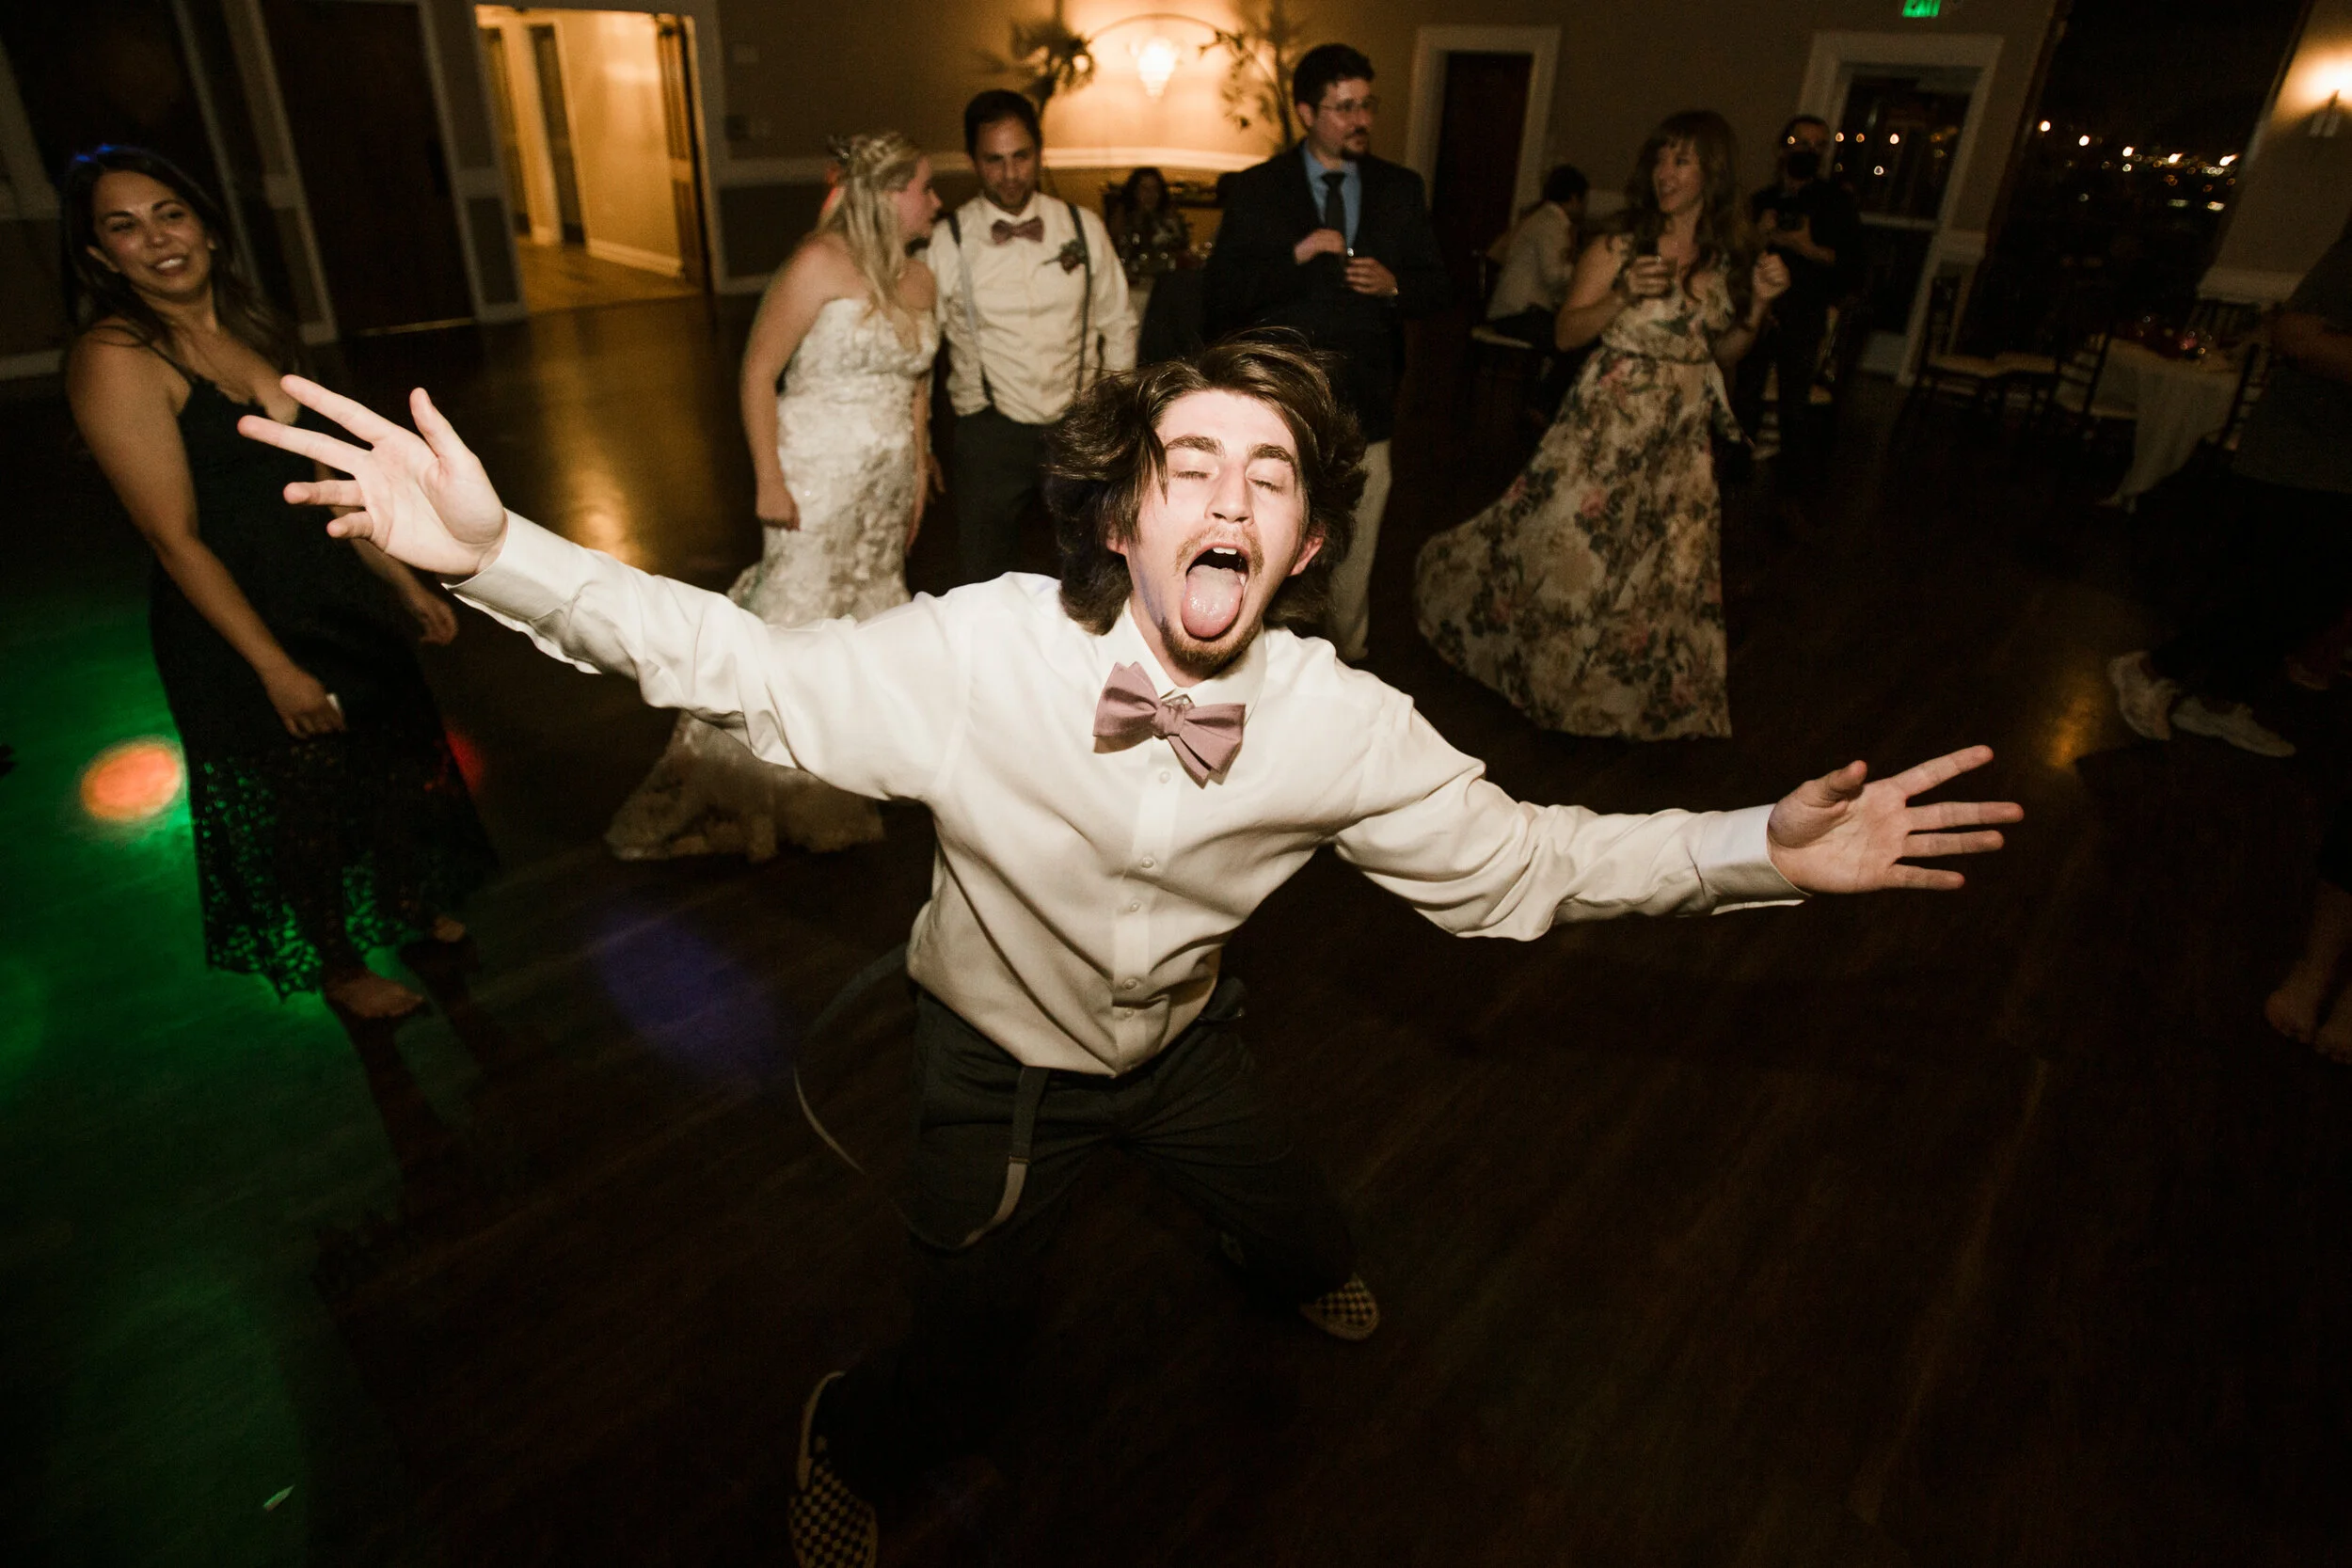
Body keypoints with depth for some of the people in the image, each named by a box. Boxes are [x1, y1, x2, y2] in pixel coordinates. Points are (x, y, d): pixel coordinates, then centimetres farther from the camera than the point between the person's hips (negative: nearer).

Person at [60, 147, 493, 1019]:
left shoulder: (252, 329, 4)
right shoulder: (115, 359, -18)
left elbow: (319, 480, 9)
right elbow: (177, 539, -20)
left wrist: (403, 583, 8)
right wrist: (277, 668, -21)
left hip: (335, 594, 7)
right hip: (234, 624, -6)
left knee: (393, 754, 20)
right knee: (300, 798, 11)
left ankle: (408, 906, 46)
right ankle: (338, 967, 35)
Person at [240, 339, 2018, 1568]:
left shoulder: (1346, 725, -26)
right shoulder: (975, 651, -32)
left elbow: (1518, 859, -14)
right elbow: (750, 667, -22)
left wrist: (1763, 847, -22)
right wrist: (497, 550, -30)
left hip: (1184, 1035, 3)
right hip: (1000, 1054, -2)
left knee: (1317, 1257, 25)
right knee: (961, 1383, 12)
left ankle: (1285, 1255, 67)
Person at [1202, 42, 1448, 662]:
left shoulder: (1401, 189, 8)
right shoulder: (1254, 191, -1)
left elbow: (1435, 286, 11)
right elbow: (1219, 294, -9)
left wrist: (1395, 285, -11)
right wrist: (1296, 256, -20)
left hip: (1366, 410, 3)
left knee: (1354, 561, 12)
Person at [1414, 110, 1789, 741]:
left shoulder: (1730, 256, 4)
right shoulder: (1620, 246, -8)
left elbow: (1723, 353, 12)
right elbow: (1567, 333, -7)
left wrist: (1758, 305, -5)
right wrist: (1624, 294, -21)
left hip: (1683, 434, 5)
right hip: (1609, 422, -4)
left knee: (1666, 565, 12)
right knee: (1566, 541, 1)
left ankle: (1631, 689, 31)